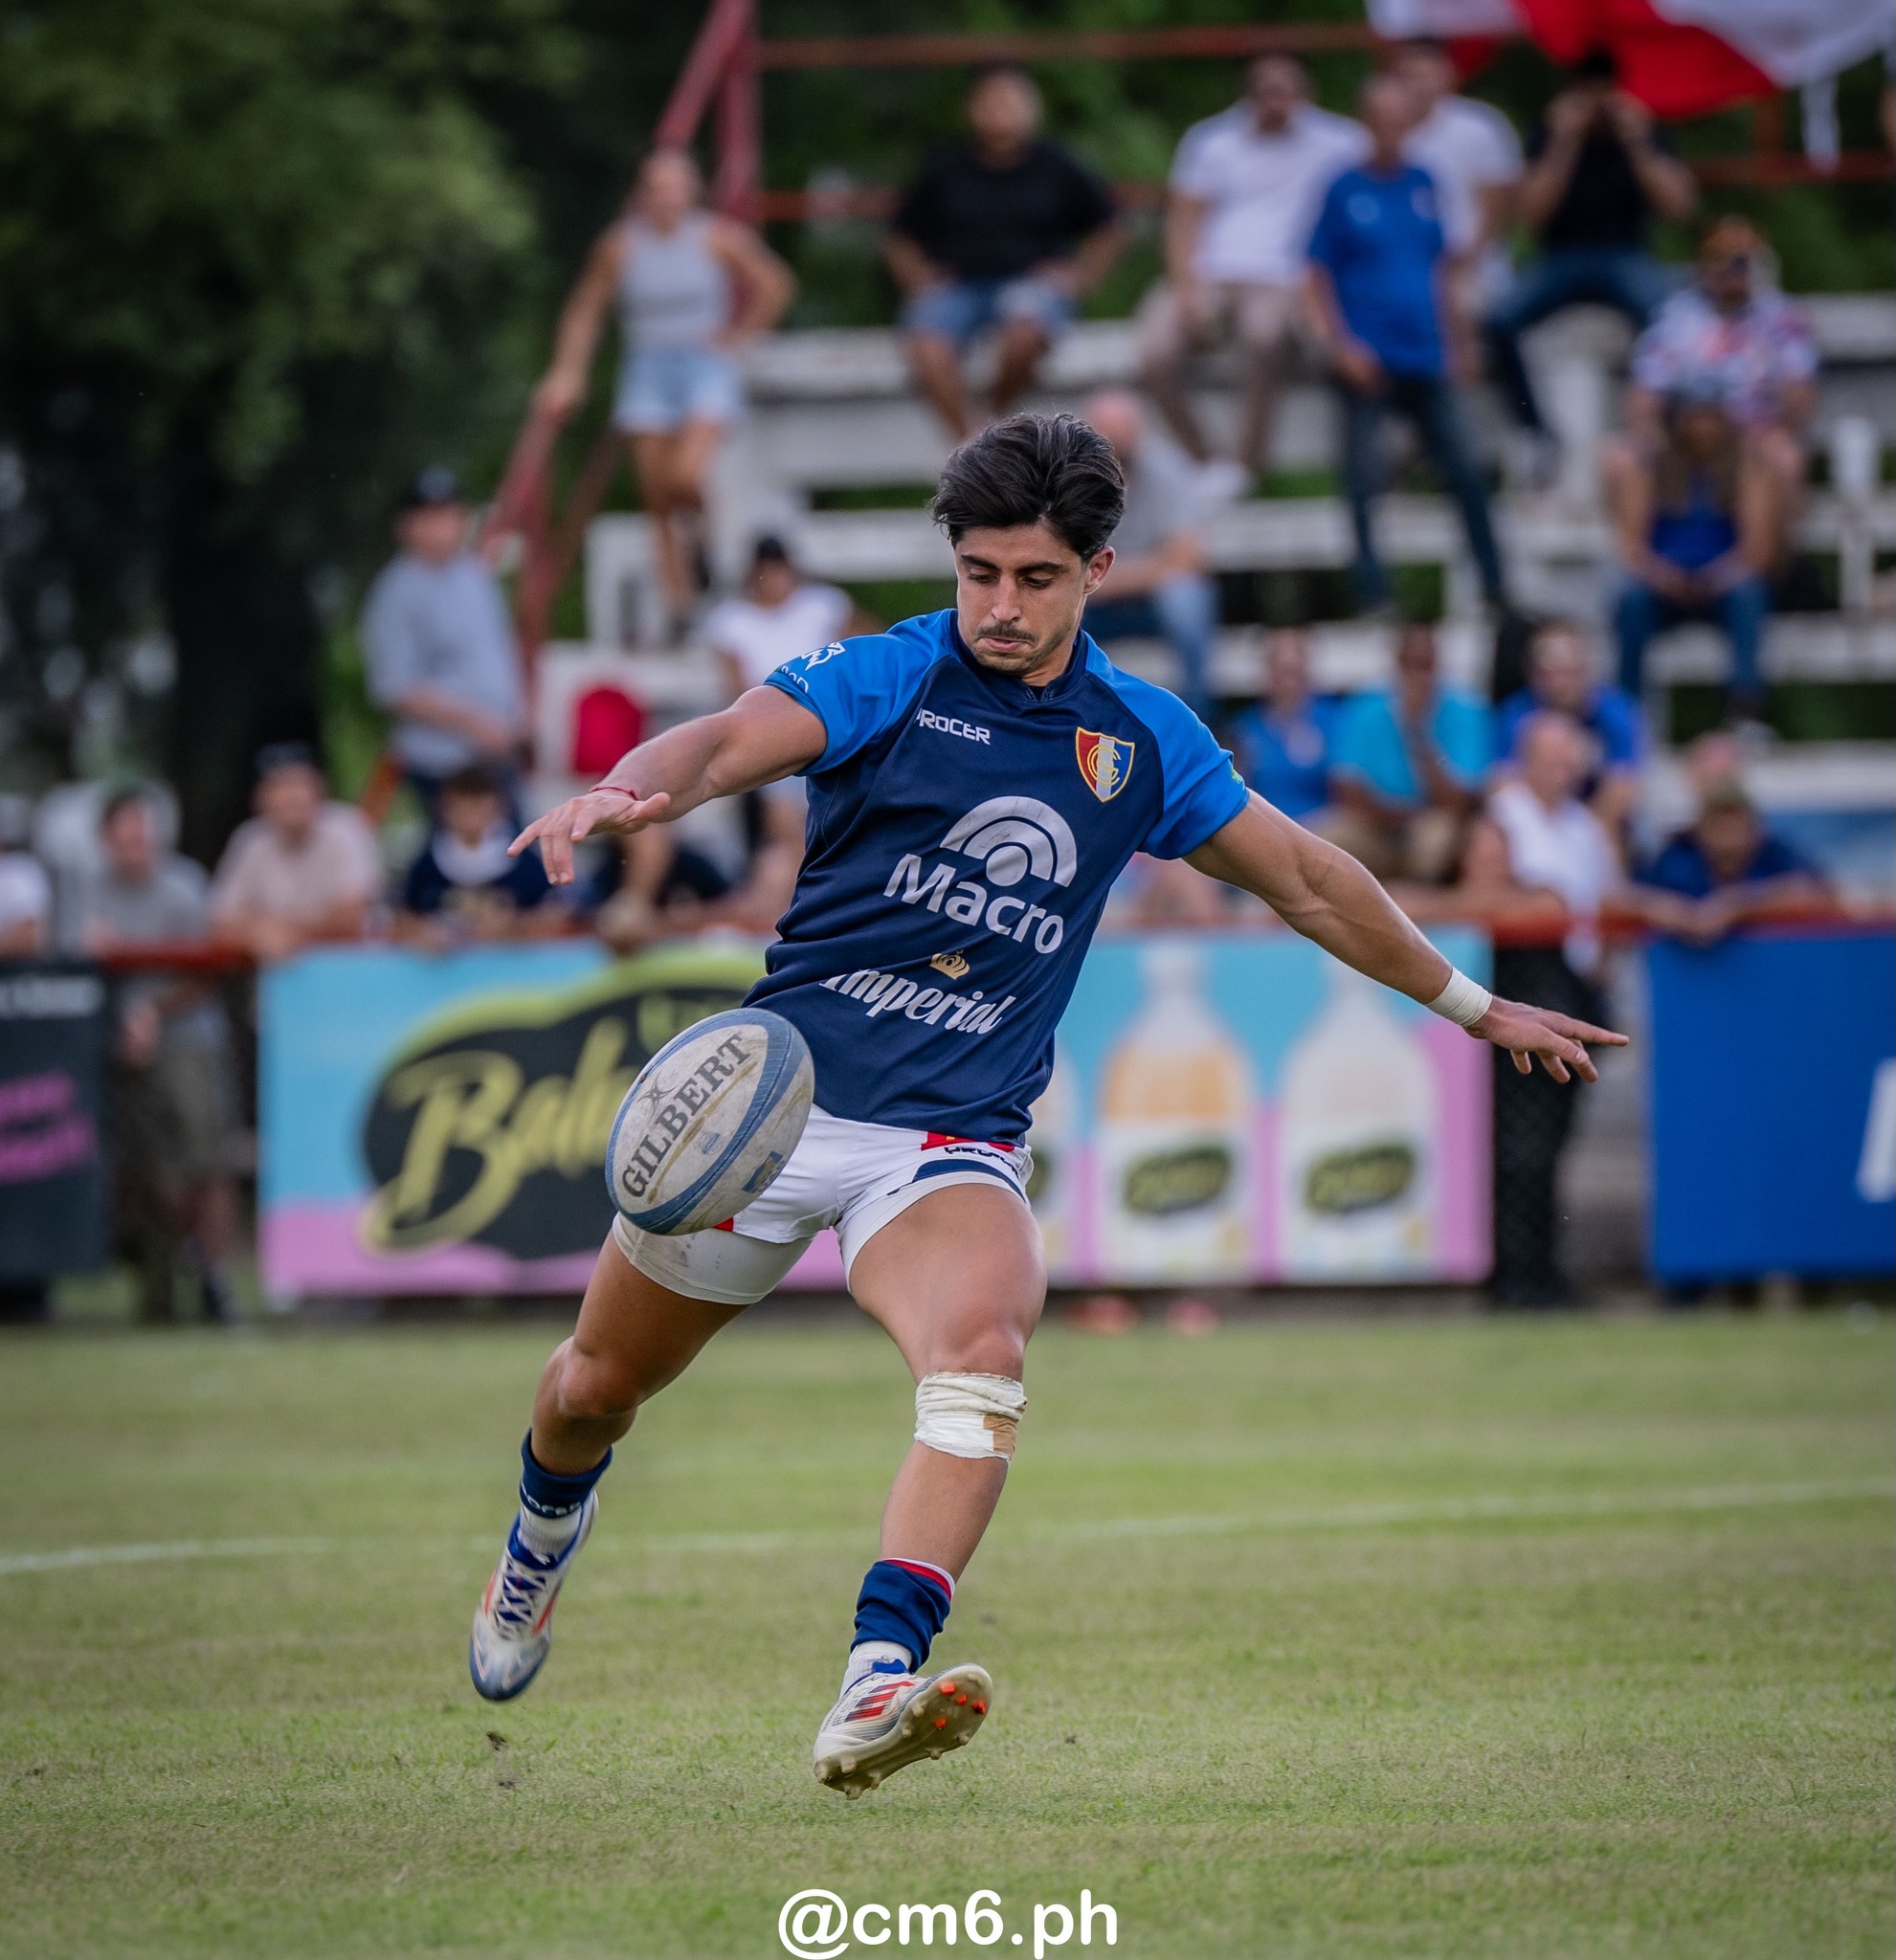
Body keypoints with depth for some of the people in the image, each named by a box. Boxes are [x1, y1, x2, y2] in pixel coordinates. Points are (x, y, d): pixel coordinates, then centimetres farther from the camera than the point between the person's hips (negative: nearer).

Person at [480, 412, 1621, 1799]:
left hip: (954, 1142, 1)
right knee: (600, 1383, 13)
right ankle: (550, 1523, 50)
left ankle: (877, 1688, -44)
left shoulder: (1143, 740, 6)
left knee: (983, 1352, -31)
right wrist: (625, 793, -46)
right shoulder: (887, 680, -4)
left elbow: (1307, 880, 20)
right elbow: (721, 745, -22)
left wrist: (1475, 1006, 25)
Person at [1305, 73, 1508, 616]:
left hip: (1424, 357, 4)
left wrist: (1457, 341, 15)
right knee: (1365, 479, -8)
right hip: (1369, 362, -4)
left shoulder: (1423, 185, 11)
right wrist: (1343, 345, -11)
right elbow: (1319, 275, -1)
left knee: (1464, 472, 2)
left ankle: (1494, 586, 10)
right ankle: (1373, 596, -3)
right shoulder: (1344, 190, -1)